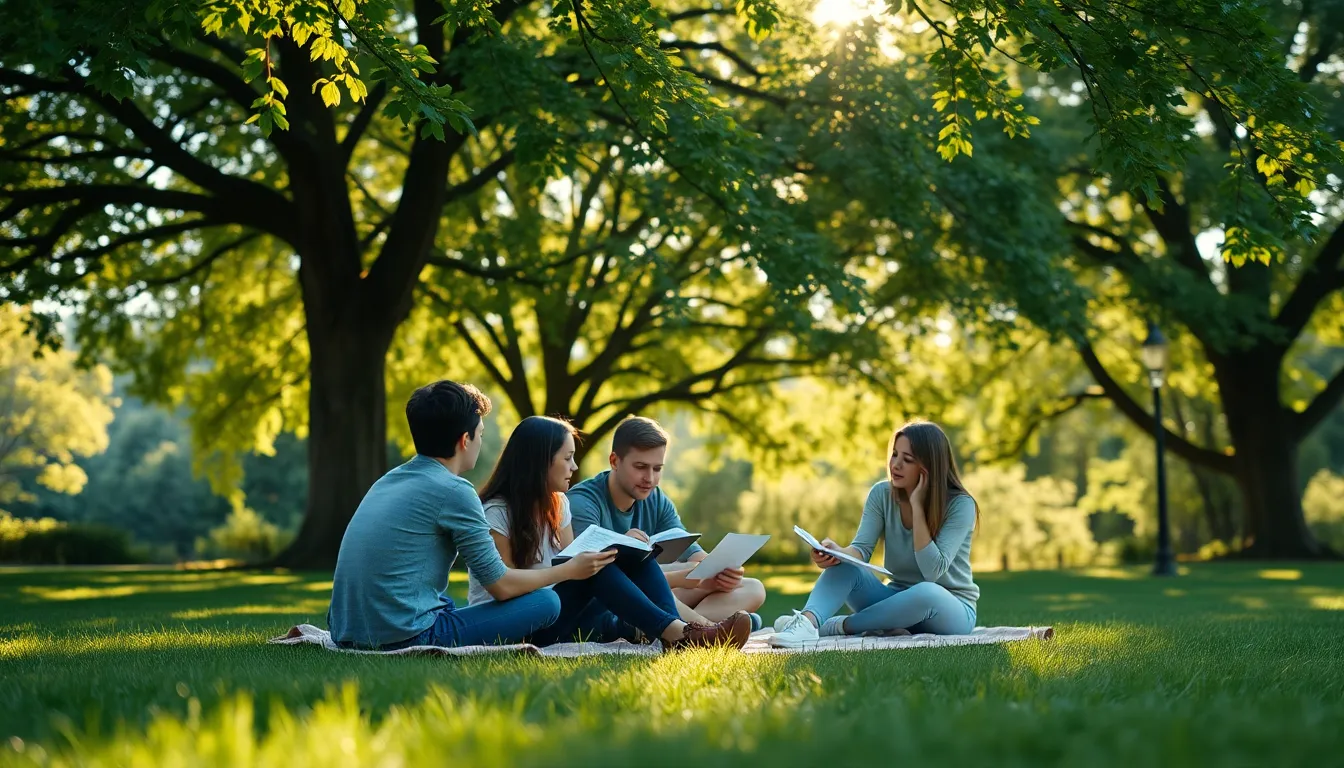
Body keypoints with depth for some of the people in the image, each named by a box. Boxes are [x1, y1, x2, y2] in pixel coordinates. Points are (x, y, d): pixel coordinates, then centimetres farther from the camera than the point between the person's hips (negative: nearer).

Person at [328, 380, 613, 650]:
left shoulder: (388, 481, 15)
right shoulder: (453, 490, -9)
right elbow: (501, 586, -3)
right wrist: (571, 570, 11)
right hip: (404, 637, -8)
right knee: (546, 602, 0)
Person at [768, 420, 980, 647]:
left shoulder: (960, 505, -15)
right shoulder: (882, 494, -2)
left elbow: (933, 571, -24)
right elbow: (861, 549, -14)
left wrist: (917, 506, -24)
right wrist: (838, 553, -37)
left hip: (953, 610, -4)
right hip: (897, 601, 4)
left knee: (926, 592, -39)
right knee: (845, 565, -22)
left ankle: (836, 626, -27)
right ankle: (808, 621, -49)